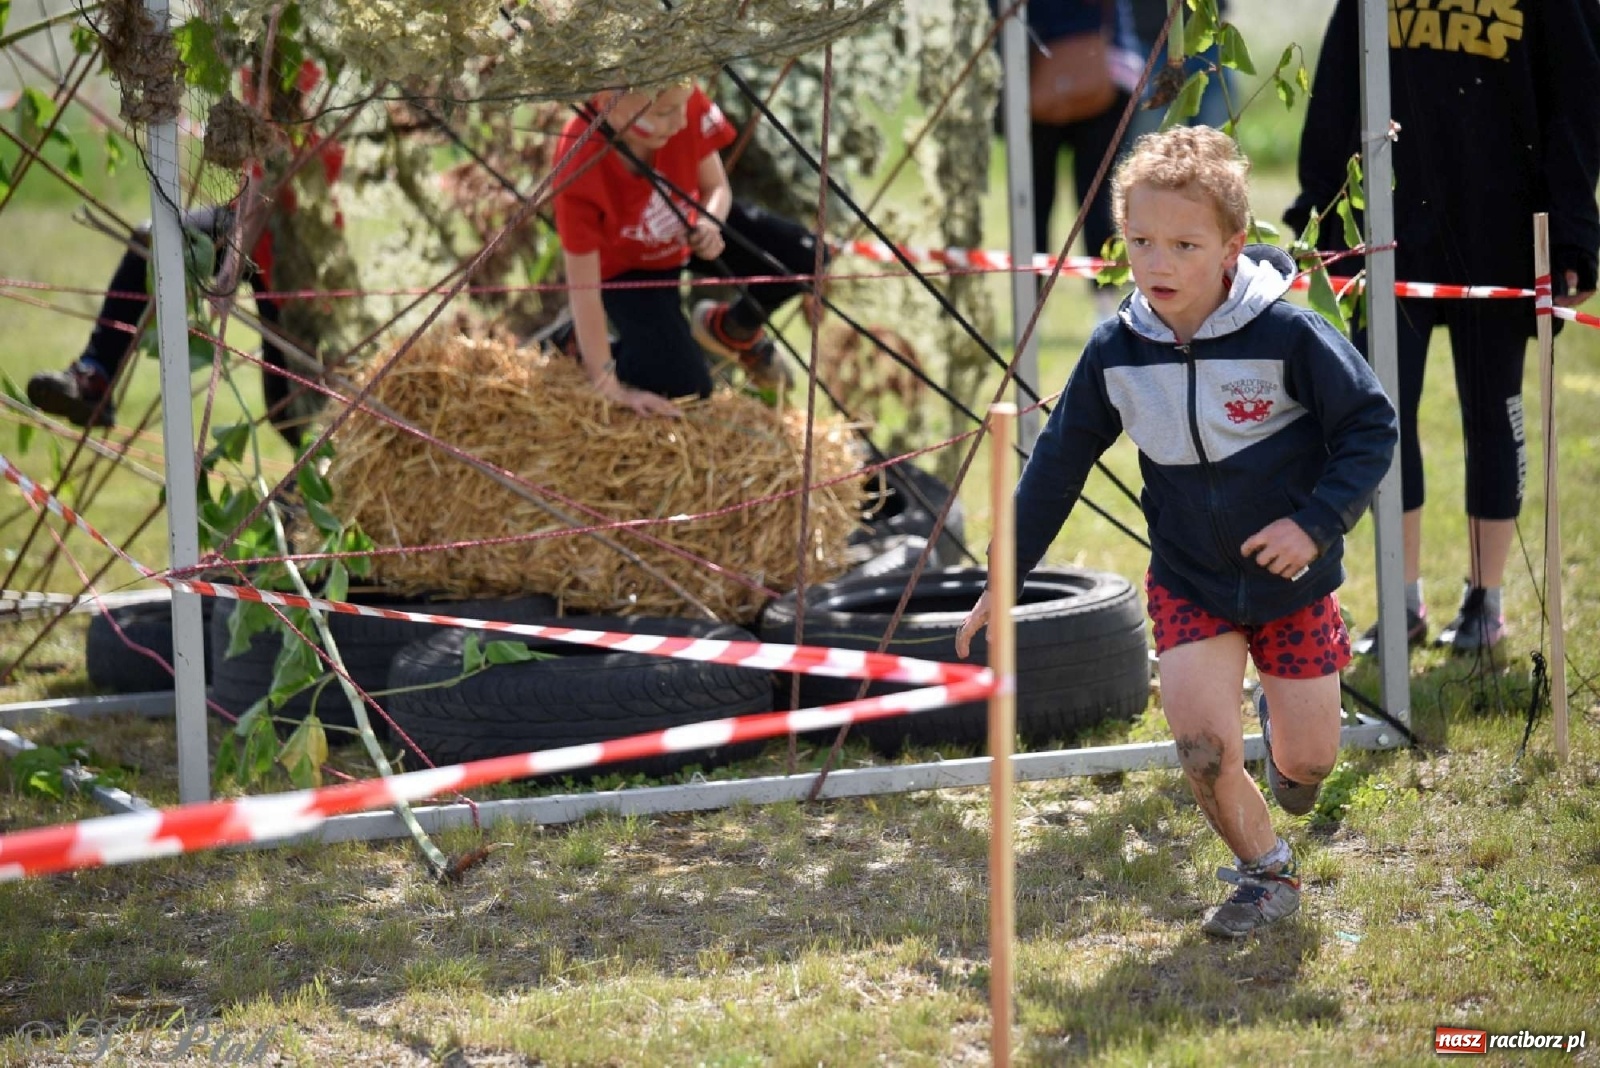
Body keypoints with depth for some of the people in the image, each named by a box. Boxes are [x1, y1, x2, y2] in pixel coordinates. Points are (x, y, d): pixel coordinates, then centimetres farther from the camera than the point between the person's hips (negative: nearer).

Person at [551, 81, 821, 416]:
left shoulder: (685, 103, -31)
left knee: (803, 255, -14)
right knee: (684, 386, -18)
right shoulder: (578, 171, -39)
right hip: (627, 267, -4)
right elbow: (582, 287, -32)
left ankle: (733, 329, 17)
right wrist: (611, 389, -31)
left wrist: (709, 227, -35)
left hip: (691, 228, 4)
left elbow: (716, 187, -11)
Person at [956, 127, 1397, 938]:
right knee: (1202, 747, -14)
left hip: (1291, 581, -2)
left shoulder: (1288, 336, -20)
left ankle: (1279, 712, 43)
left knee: (1305, 763, 5)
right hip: (1188, 584, 2)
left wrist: (1316, 523, -21)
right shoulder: (1116, 352, -9)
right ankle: (1264, 873, 12)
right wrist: (1001, 582, 5)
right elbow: (1057, 464, 3)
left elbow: (1371, 428, -9)